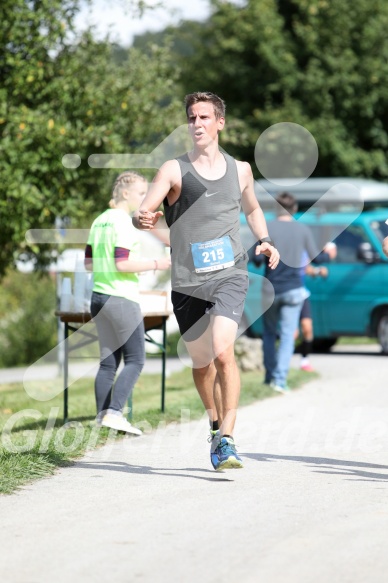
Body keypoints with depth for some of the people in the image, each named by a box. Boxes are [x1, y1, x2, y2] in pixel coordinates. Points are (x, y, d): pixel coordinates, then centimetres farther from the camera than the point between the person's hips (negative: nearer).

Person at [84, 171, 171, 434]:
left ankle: (102, 416, 8)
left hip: (99, 295, 9)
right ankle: (114, 412, -12)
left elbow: (89, 262, 16)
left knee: (108, 361, 10)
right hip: (123, 299, -9)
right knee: (135, 360, -3)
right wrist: (156, 264, -14)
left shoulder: (99, 221, 13)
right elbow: (123, 264, -20)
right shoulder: (123, 222, -13)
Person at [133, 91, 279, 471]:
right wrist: (142, 219, -34)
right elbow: (143, 213, -11)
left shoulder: (240, 170, 9)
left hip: (229, 276, 0)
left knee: (223, 353, -21)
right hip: (187, 282, 0)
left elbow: (252, 209, 28)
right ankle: (215, 422, 40)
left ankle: (226, 439, -20)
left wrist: (264, 240, 10)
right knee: (201, 363, 13)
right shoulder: (174, 170, 0)